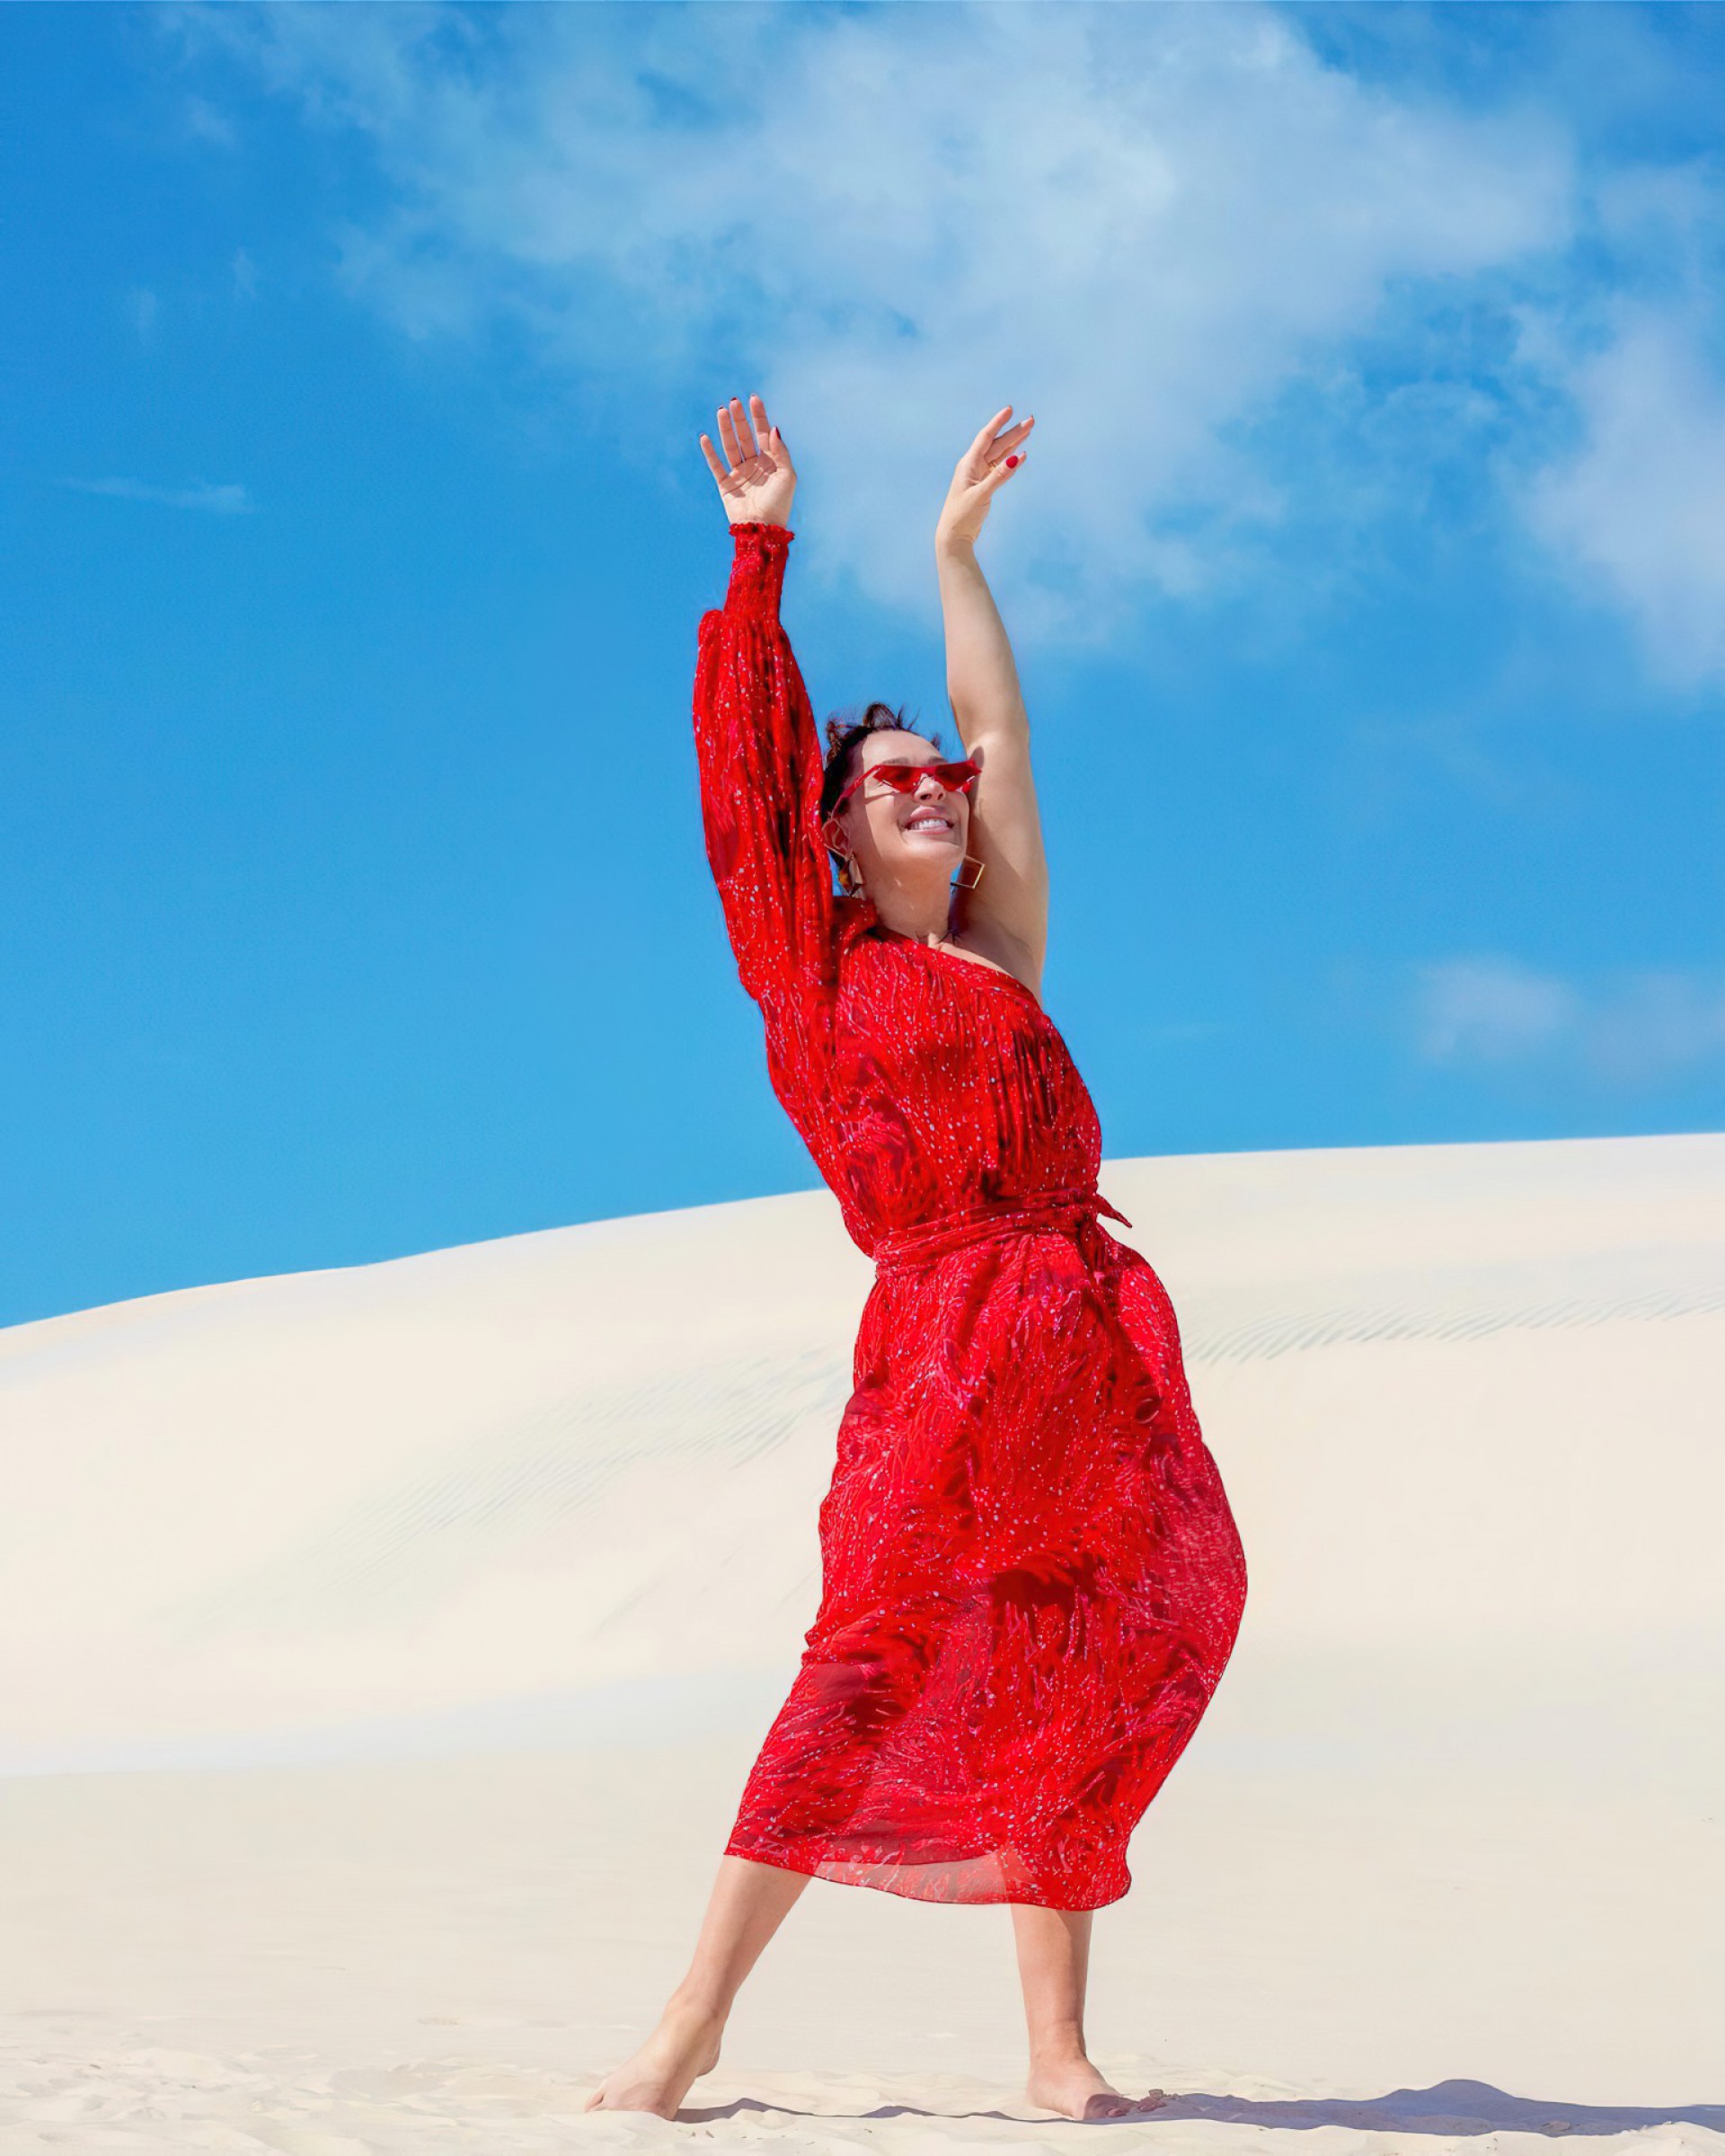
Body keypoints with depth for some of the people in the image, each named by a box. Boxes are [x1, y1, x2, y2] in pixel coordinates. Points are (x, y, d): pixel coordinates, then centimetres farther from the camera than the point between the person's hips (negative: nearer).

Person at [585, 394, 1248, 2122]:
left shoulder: (1000, 952, 19)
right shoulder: (811, 961, 9)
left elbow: (1000, 723, 23)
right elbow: (748, 761, 7)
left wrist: (956, 541, 28)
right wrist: (761, 549, 11)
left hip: (1085, 1335, 5)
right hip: (937, 1336, -5)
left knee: (1065, 1682, 2)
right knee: (877, 1655, -14)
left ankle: (1058, 2058, 5)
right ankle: (688, 2029, -12)